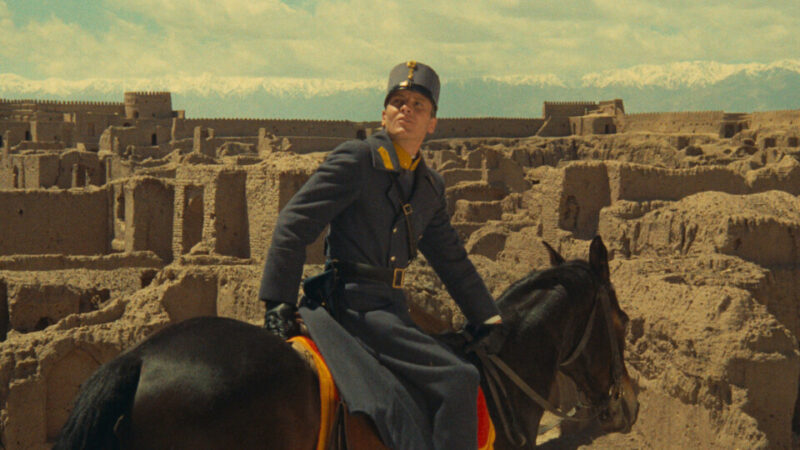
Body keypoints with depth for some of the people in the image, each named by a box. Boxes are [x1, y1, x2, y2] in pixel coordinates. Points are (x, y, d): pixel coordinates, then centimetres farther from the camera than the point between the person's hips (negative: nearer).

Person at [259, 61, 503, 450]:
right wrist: (279, 302, -18)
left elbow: (452, 261, 26)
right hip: (354, 304, -9)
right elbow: (293, 224, -10)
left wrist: (489, 321, 25)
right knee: (457, 379, -21)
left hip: (391, 309, 9)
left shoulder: (430, 186, 16)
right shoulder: (354, 160, -6)